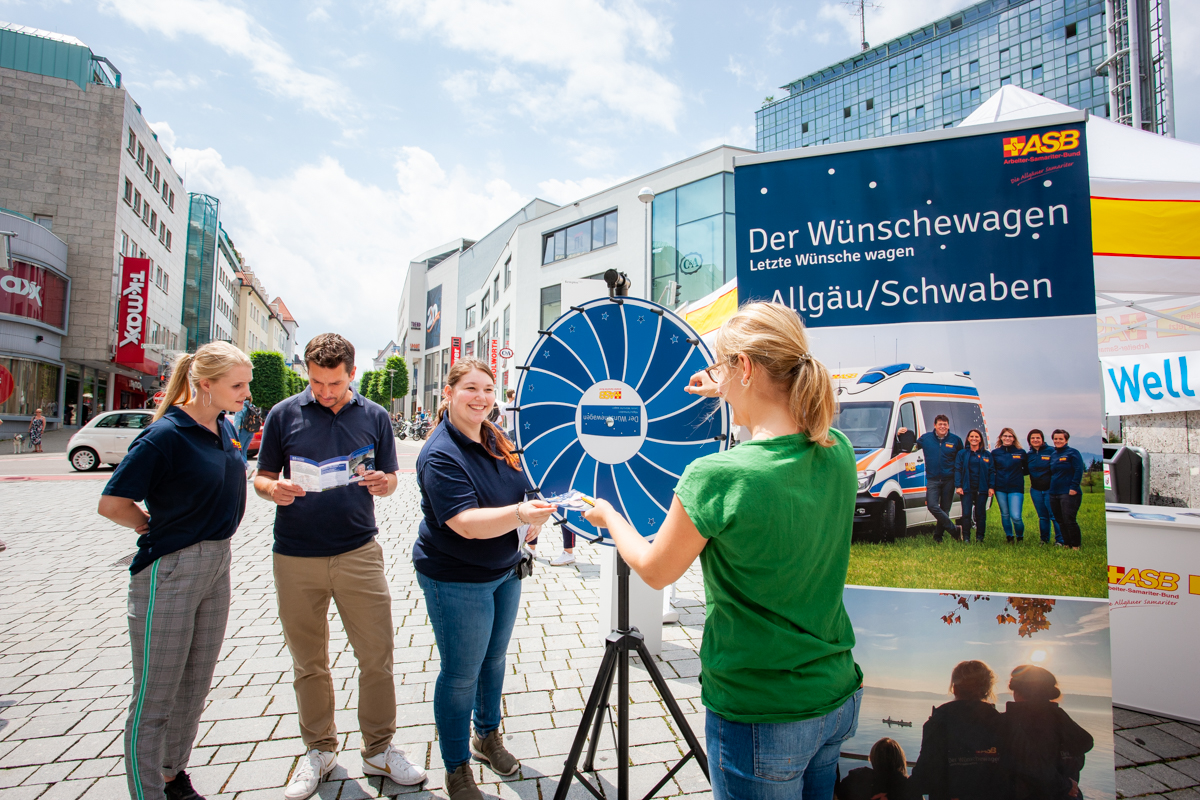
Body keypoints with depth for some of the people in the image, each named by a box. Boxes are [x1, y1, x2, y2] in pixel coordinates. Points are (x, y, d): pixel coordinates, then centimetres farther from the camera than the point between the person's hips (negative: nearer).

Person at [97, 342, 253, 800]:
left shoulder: (225, 427, 4)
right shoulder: (165, 435, -19)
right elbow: (112, 504, -16)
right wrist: (159, 528, -3)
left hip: (217, 564, 7)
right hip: (170, 571, -7)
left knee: (195, 689, 19)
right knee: (155, 699, 7)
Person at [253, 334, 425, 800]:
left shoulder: (374, 416, 4)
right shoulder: (284, 414, 2)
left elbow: (390, 481, 9)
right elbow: (262, 477, 7)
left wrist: (382, 482, -15)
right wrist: (275, 491, -16)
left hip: (358, 552, 0)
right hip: (296, 557, 1)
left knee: (377, 656, 3)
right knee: (308, 663, 14)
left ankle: (379, 750, 22)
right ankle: (319, 750, 33)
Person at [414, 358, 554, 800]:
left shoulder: (496, 440, 0)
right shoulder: (440, 455, -22)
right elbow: (467, 523, -32)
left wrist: (532, 520, -1)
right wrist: (519, 513, -47)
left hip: (505, 570, 7)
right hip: (457, 581, -7)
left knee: (494, 658, 22)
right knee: (461, 675, 7)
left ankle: (487, 736, 45)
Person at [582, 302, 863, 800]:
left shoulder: (716, 477, -27)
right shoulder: (839, 454, -8)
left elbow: (655, 571, -9)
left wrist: (608, 516, 8)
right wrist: (737, 397, 20)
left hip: (758, 716, -6)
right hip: (837, 696, 6)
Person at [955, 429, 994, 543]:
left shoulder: (987, 455, 9)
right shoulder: (962, 454, 6)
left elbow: (991, 472, 7)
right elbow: (957, 470, 2)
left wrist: (991, 487, -3)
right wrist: (958, 486, -8)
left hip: (981, 489, 1)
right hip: (967, 488, -1)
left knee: (980, 513, 5)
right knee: (966, 514, -4)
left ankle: (979, 538, 14)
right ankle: (966, 538, 3)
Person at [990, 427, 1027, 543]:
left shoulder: (1021, 452, 2)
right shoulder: (995, 453, 6)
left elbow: (1027, 469, 11)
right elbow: (991, 470, 10)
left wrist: (1016, 473, 0)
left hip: (1016, 488, -2)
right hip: (1000, 488, 2)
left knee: (1016, 516, -10)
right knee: (1005, 514, 10)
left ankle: (1020, 537, 16)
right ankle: (1009, 536, 28)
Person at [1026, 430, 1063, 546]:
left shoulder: (1051, 451, -6)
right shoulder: (1029, 455, 9)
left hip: (1049, 489, -5)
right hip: (1036, 490, 5)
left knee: (1055, 515, -4)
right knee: (1042, 517, 13)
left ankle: (1060, 540, 4)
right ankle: (1044, 540, 21)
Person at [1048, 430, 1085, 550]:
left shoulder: (1072, 452, -4)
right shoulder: (1053, 455, 15)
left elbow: (1079, 470, -12)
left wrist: (1074, 487, -18)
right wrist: (1051, 488, 12)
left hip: (1069, 493, -7)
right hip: (1054, 494, 7)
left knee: (1069, 520, -8)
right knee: (1061, 521, 11)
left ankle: (1076, 546, 4)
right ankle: (1066, 544, 20)